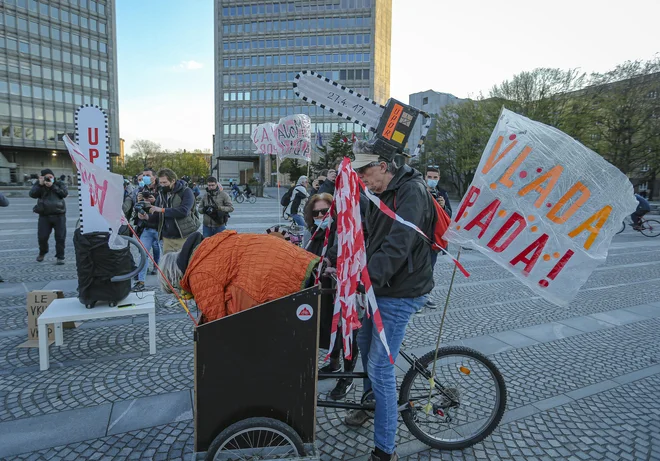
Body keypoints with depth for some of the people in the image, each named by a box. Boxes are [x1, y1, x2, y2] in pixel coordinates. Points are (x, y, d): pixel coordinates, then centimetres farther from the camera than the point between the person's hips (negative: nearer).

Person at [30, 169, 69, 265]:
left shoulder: (59, 184, 8)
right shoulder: (39, 184, 10)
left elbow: (65, 193, -9)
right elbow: (32, 194, -5)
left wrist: (53, 186, -14)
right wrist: (40, 184, -13)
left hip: (59, 215, -1)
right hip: (44, 215, 1)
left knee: (60, 237, -3)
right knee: (42, 237, 3)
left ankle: (60, 256, 7)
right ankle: (42, 253, 30)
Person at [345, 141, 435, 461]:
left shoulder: (412, 192, -20)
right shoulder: (380, 194, 10)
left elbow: (397, 246, -32)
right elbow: (369, 239, 11)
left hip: (399, 293, -9)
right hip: (379, 287, 10)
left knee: (379, 367, -5)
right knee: (365, 343, 24)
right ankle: (370, 402, 51)